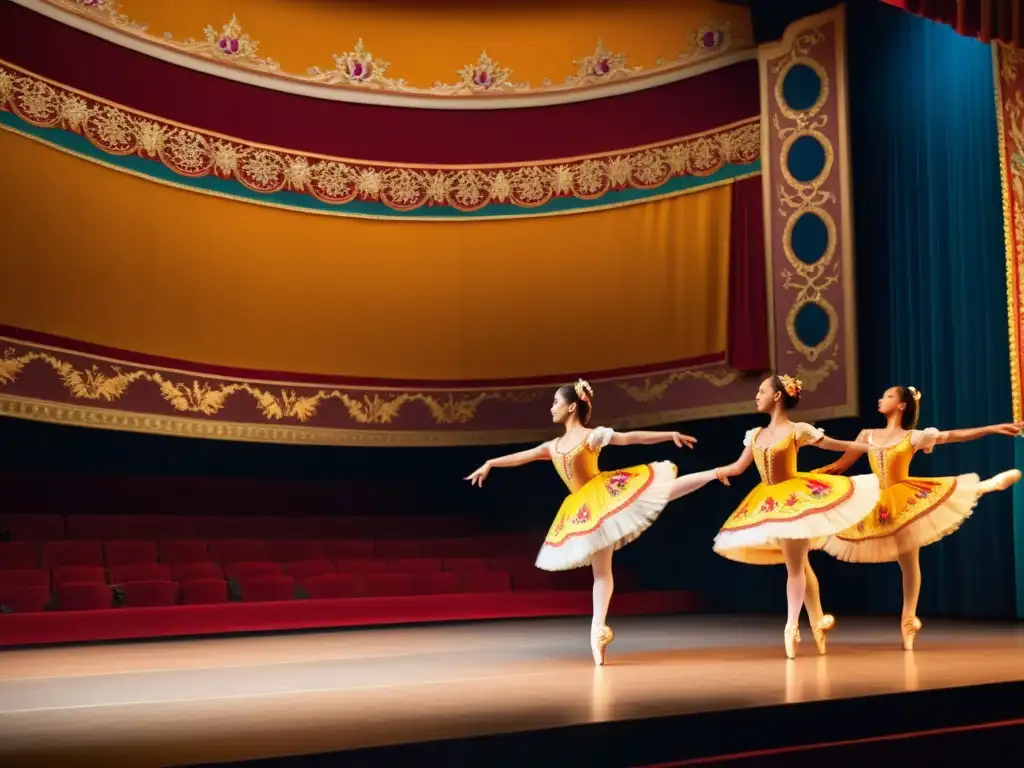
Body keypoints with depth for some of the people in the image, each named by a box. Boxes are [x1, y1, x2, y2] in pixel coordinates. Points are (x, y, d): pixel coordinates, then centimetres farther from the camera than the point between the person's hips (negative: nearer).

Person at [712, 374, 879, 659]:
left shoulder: (797, 431, -9)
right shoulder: (756, 435, 8)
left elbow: (836, 445, -3)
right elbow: (738, 467, 11)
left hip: (795, 499, -6)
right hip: (770, 503, 6)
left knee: (795, 567, -4)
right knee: (799, 565, 12)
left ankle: (792, 627, -3)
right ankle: (817, 621, 20)